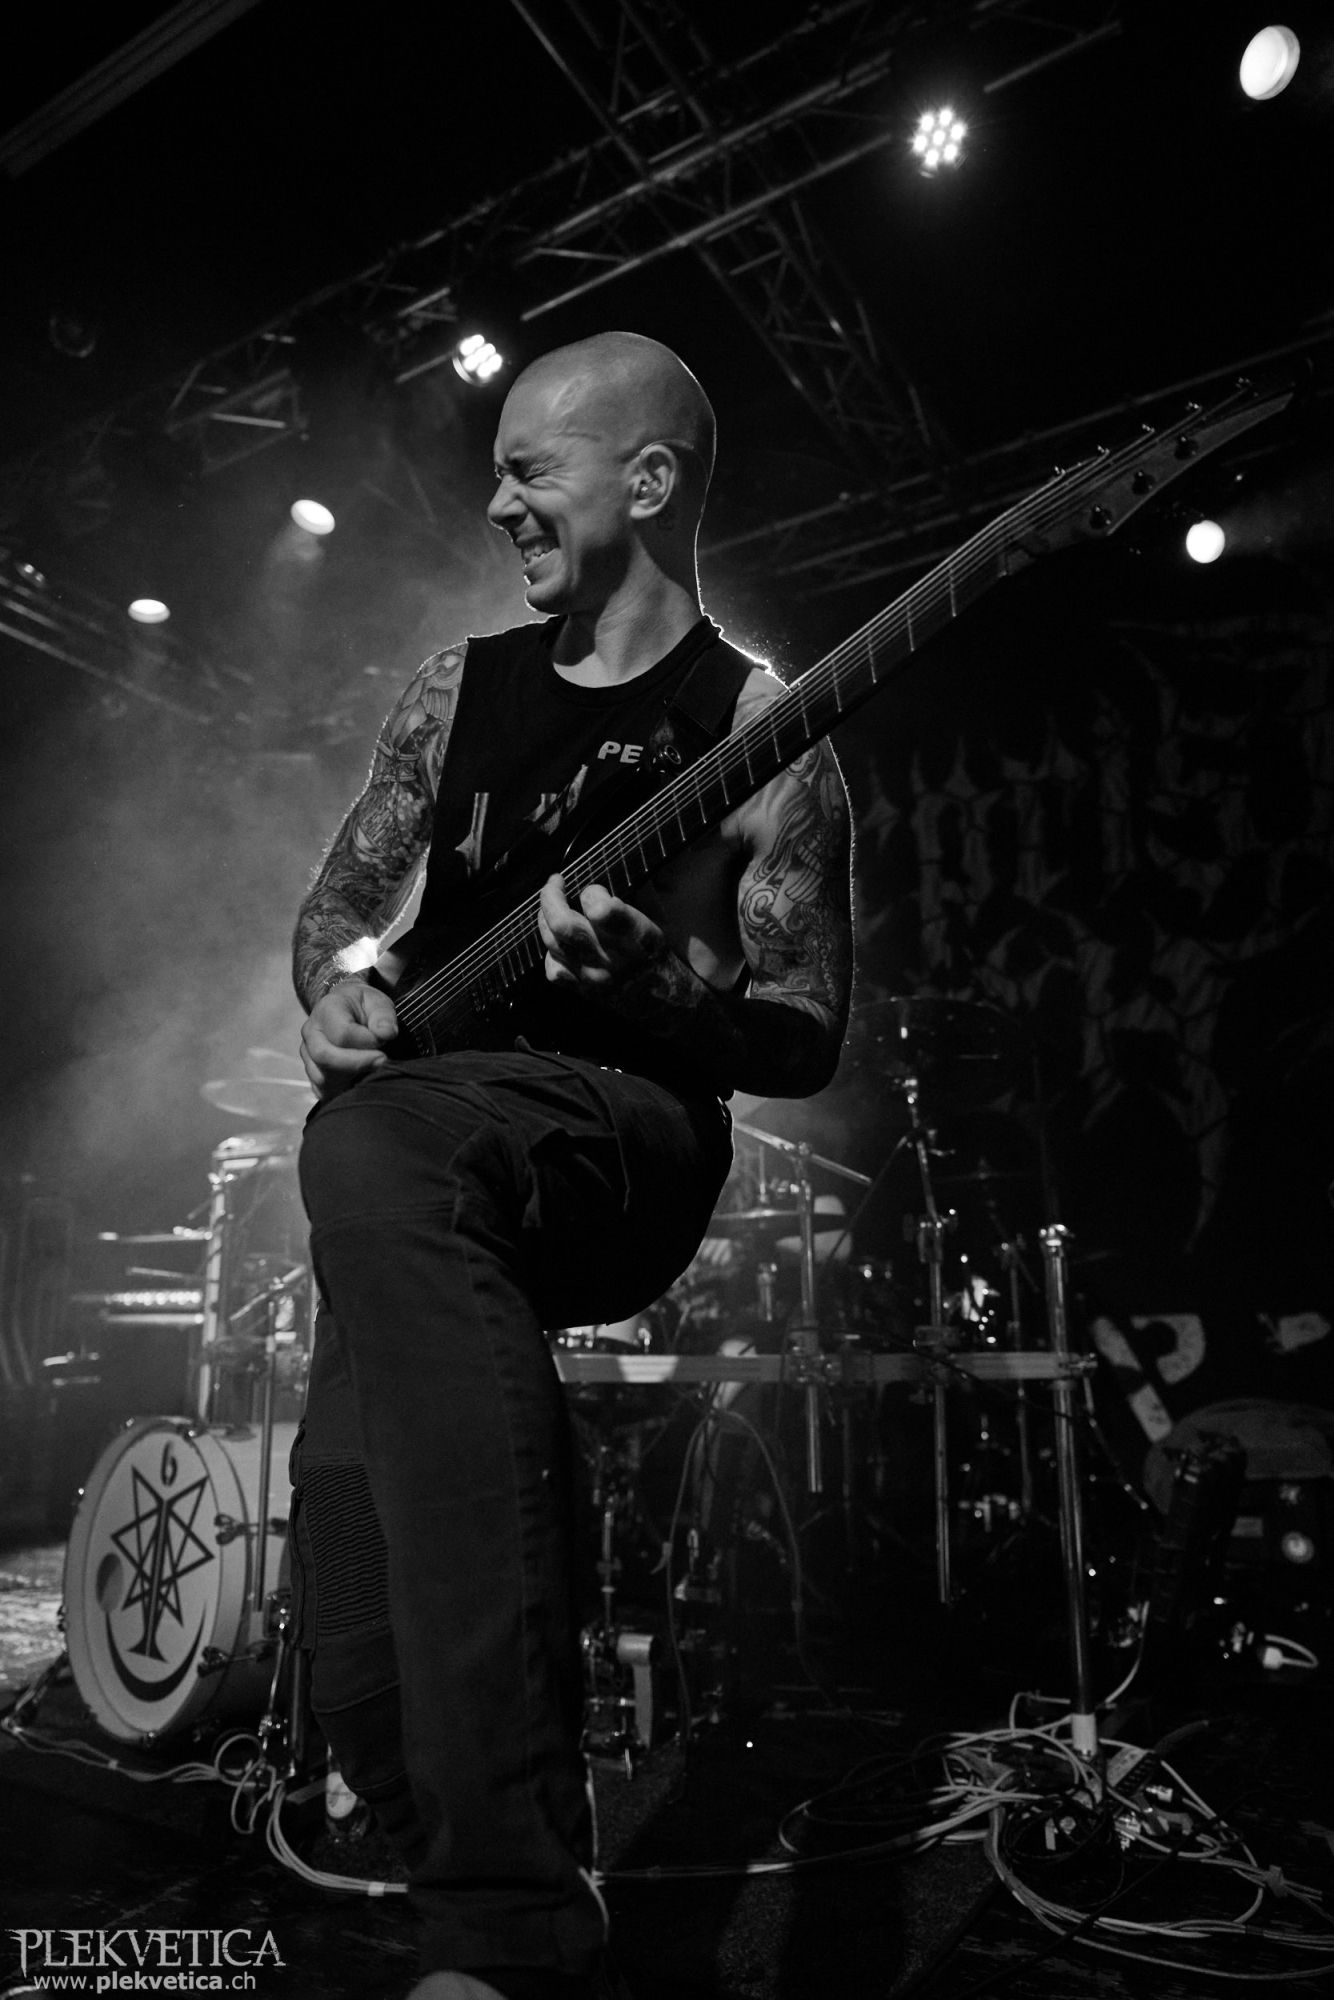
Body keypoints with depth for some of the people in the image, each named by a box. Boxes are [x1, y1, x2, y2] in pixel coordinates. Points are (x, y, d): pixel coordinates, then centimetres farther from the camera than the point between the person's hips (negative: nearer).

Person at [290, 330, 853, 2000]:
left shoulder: (759, 731, 2)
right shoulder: (460, 688, 17)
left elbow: (805, 1042, 0)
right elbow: (339, 899, 20)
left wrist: (650, 983, -18)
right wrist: (338, 990, -3)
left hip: (628, 1131, -5)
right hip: (428, 1135, 6)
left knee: (375, 1157, -39)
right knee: (358, 1638, -7)